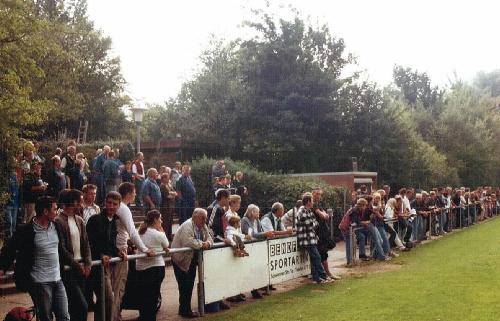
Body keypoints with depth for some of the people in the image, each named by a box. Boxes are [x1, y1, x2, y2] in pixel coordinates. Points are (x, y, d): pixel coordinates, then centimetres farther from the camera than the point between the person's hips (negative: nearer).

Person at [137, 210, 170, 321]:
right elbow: (166, 247, 2)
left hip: (140, 267, 6)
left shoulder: (141, 232, 6)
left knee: (143, 295, 14)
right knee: (153, 296, 5)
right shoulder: (159, 234, -13)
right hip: (155, 267, -6)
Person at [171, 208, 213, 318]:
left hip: (192, 260, 9)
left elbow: (209, 238, 6)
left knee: (189, 285, 13)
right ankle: (184, 310, 4)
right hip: (181, 260, -8)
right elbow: (188, 241, -36)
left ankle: (185, 309, 22)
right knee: (184, 286, -4)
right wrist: (201, 244, -24)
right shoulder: (187, 225, -22)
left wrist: (207, 243, -17)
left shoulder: (203, 226, 5)